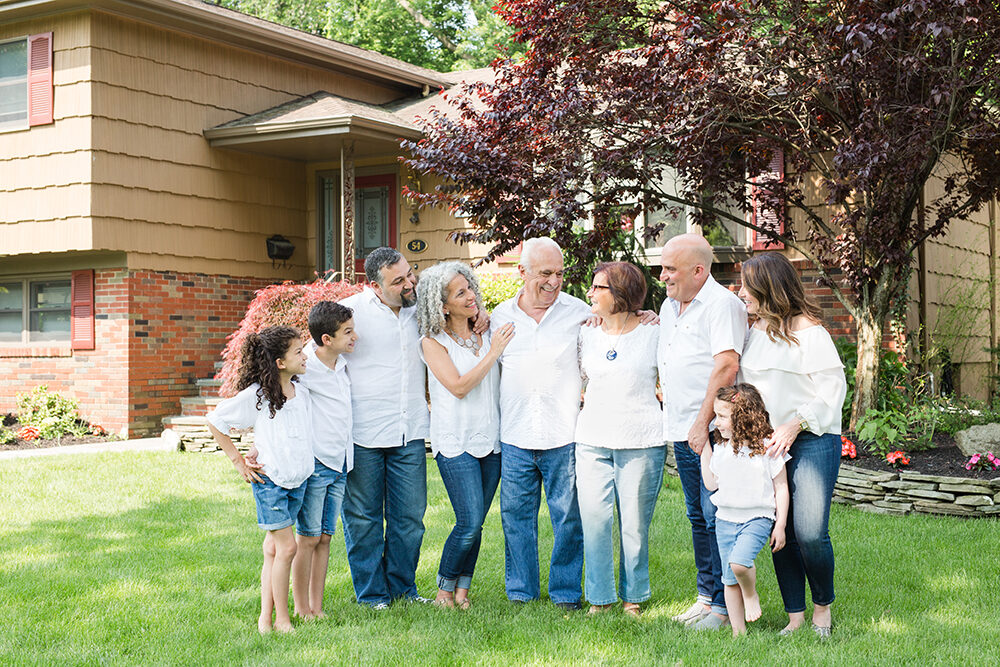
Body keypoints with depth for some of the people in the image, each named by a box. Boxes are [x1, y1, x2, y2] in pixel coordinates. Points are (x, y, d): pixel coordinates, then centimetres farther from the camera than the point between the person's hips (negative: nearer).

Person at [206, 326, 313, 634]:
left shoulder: (302, 392, 6)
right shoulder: (255, 395, -13)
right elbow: (215, 421, -4)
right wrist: (238, 461, -5)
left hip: (298, 479, 6)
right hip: (269, 480, -6)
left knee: (274, 548, 10)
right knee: (286, 547, -7)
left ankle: (266, 615, 15)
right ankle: (281, 619, 4)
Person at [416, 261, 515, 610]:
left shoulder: (486, 335, 10)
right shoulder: (433, 342, -4)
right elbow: (459, 386, -14)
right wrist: (493, 352, -12)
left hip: (491, 440, 5)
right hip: (455, 442, -5)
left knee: (475, 523, 6)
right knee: (469, 523, -10)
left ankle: (462, 589, 17)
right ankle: (445, 588, 10)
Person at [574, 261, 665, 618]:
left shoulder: (653, 333, -1)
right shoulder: (585, 335, 9)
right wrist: (585, 399, 9)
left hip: (641, 441, -3)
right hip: (592, 438, 3)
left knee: (635, 522, 3)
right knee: (594, 519, 1)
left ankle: (633, 597, 18)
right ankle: (599, 598, 13)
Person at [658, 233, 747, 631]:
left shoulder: (722, 304, -12)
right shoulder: (669, 306, 15)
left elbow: (726, 366, -21)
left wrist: (703, 423, -22)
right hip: (682, 431, 9)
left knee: (717, 518, -6)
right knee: (698, 517, 14)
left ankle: (724, 605, 1)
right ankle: (706, 596, 24)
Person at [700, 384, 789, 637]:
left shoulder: (767, 448, -9)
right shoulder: (720, 449, 7)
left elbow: (781, 487, -3)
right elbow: (711, 484, 10)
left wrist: (780, 526, -6)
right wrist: (704, 451, 6)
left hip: (758, 519, -5)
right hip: (726, 519, 5)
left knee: (739, 561, -28)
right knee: (729, 580, 6)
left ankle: (751, 595, 2)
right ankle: (738, 632, 18)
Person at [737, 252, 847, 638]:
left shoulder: (808, 330, -8)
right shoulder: (754, 331, 13)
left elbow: (833, 388, -9)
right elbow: (746, 385, 20)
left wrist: (795, 425, -16)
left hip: (813, 440, -6)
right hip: (767, 443, 6)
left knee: (810, 533, -11)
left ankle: (823, 607, 12)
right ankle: (795, 617, 13)